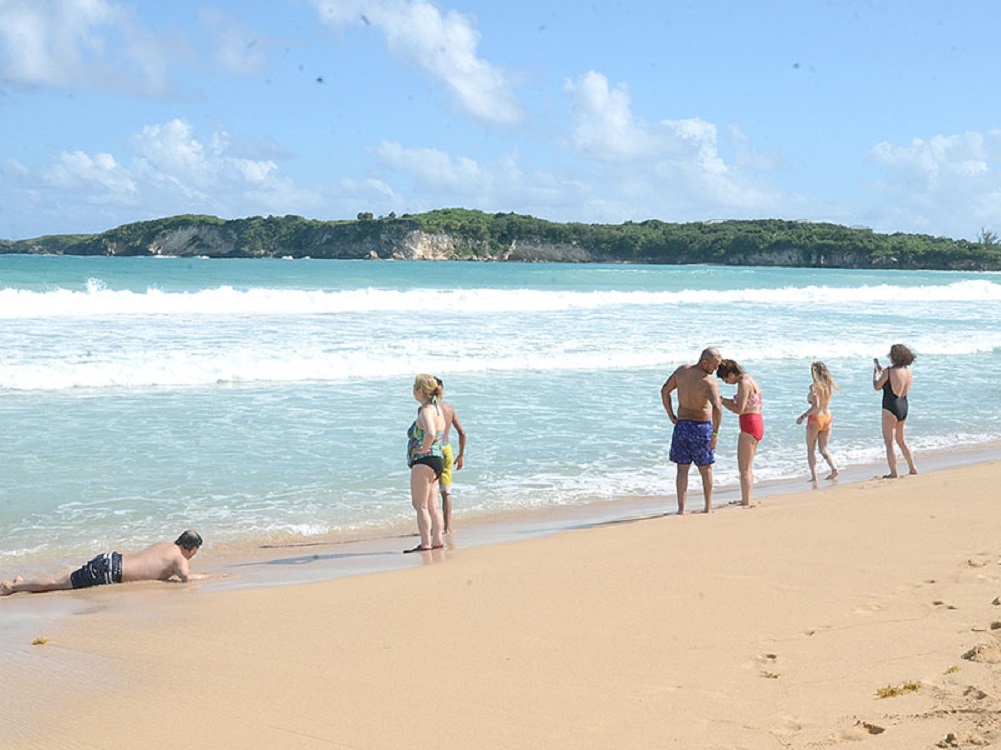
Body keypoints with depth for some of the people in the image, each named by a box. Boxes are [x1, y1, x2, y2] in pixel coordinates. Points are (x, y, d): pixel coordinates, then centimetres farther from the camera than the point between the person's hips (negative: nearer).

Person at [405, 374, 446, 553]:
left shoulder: (426, 411, -17)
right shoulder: (437, 409, 13)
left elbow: (430, 433, -37)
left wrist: (423, 448, -21)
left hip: (424, 461, -10)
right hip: (437, 459, 10)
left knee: (420, 505, -6)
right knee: (432, 505, 14)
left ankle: (425, 543, -7)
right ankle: (437, 540, 18)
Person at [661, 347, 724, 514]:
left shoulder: (682, 370, 0)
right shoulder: (709, 381, -19)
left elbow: (664, 391, 9)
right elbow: (717, 408, -31)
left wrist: (671, 416, 12)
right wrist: (715, 433, -21)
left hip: (681, 425, 4)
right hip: (702, 426, -4)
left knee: (682, 469, 7)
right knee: (705, 468, 14)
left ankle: (681, 508, 0)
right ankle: (708, 506, 23)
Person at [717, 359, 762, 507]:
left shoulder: (744, 383, -14)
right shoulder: (749, 380, 15)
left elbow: (739, 409, -19)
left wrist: (721, 401, -8)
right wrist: (725, 400, 11)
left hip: (750, 426, -10)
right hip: (757, 424, 10)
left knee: (744, 468, -7)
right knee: (747, 467, 18)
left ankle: (746, 503, -7)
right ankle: (746, 501, 25)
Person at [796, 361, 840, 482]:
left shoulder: (814, 387, -16)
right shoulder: (829, 386, 3)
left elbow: (816, 406, -24)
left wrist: (803, 416, -17)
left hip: (815, 418, -6)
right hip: (828, 417, 6)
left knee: (811, 450, 8)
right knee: (824, 449, 15)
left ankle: (814, 476, 1)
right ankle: (834, 468, -6)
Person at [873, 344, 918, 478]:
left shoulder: (889, 371, -16)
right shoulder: (908, 371, 5)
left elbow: (877, 387, -6)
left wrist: (876, 372, 9)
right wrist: (883, 371, 25)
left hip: (890, 408, -7)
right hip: (904, 407, 7)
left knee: (889, 442, 1)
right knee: (901, 440, 22)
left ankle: (893, 473, 1)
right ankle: (913, 468, 23)